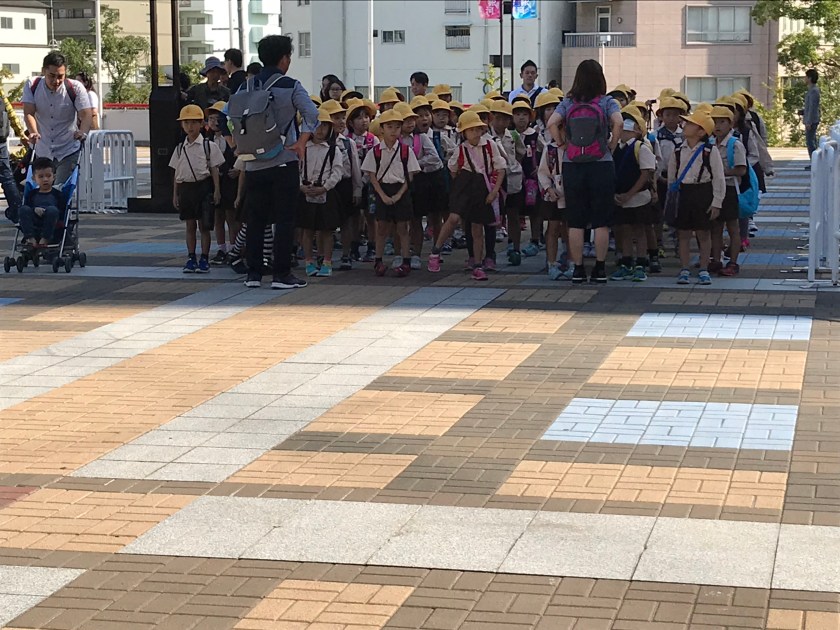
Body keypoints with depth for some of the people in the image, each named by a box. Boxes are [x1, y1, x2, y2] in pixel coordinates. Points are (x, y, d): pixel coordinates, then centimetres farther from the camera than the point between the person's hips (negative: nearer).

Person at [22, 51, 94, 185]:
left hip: (69, 151, -3)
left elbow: (87, 115, -19)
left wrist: (83, 132, -42)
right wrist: (33, 132, -36)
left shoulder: (76, 88, -13)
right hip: (41, 152, 3)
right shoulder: (32, 86, -7)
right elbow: (29, 113, -15)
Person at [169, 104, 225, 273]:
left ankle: (204, 259, 6)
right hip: (185, 187, 3)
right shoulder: (180, 148, 9)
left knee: (204, 225, 1)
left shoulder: (208, 146, -2)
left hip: (203, 185, -3)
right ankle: (191, 258, 13)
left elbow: (214, 169, -1)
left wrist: (217, 191, -6)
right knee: (190, 225, 8)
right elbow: (177, 172, 12)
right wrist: (175, 194, 9)